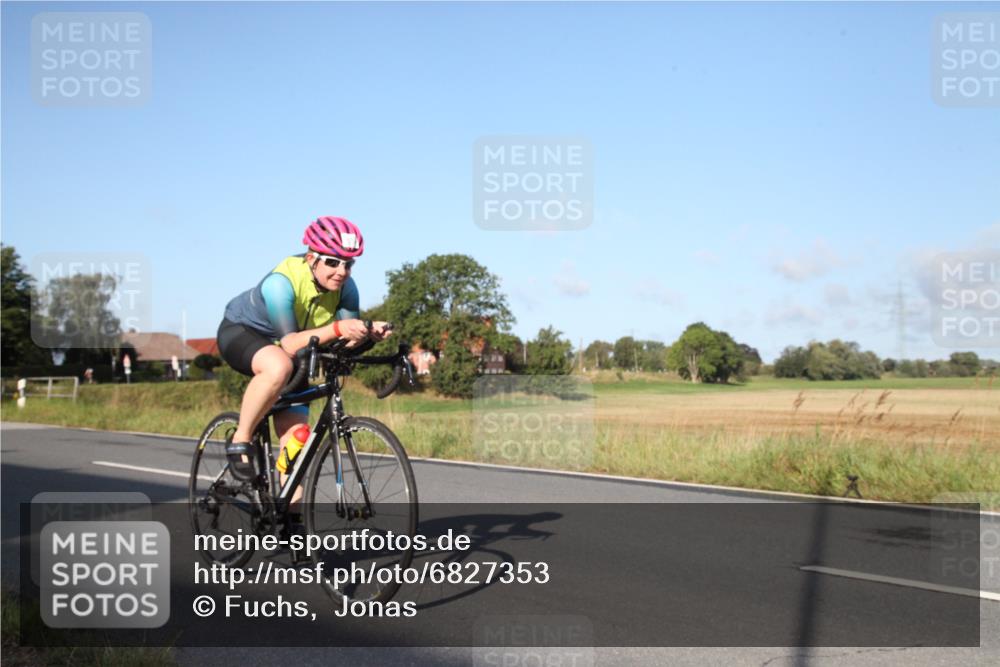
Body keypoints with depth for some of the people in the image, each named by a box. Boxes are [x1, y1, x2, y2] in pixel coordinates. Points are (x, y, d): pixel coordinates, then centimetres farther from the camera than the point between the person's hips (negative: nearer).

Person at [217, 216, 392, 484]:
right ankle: (240, 441, -20)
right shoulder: (281, 282, -34)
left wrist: (369, 332, -42)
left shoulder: (345, 287, -18)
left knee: (295, 436, -5)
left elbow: (348, 342, -21)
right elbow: (289, 344, -39)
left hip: (290, 351, 6)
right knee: (279, 367, -40)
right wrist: (336, 329, -53)